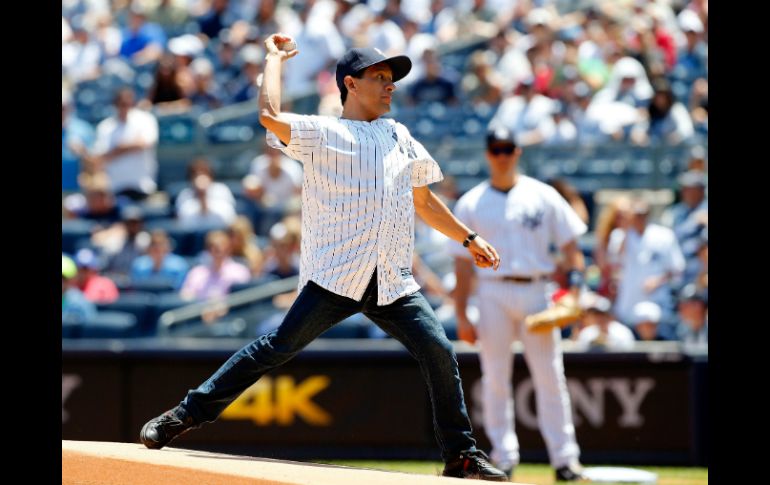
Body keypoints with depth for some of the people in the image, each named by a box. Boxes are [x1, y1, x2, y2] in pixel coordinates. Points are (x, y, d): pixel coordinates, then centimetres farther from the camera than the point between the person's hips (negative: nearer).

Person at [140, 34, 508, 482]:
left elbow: (423, 200, 31)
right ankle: (186, 414, -8)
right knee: (280, 347, -13)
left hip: (394, 282, 5)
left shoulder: (400, 137, 22)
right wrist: (274, 58, 2)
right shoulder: (322, 133, 4)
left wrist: (469, 238, 28)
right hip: (336, 277, -5)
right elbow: (270, 116, -13)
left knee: (440, 354, -7)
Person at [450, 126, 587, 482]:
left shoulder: (543, 196, 8)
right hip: (493, 294, 0)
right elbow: (463, 263, 6)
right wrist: (461, 316, -1)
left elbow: (570, 243, 7)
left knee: (550, 377, -3)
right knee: (495, 378, 0)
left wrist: (574, 284, -9)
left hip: (536, 290, 0)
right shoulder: (471, 204, 7)